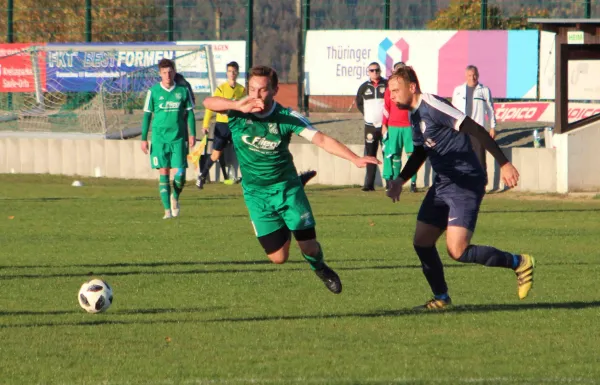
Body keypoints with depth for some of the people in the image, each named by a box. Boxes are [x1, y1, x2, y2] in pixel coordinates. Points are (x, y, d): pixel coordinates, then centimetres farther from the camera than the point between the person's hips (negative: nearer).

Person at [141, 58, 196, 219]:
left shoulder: (182, 91, 4)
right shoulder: (153, 91, 2)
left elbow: (189, 113, 11)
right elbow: (147, 115, 6)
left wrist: (192, 134, 4)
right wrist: (144, 138, 2)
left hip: (178, 138, 1)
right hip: (159, 138, 0)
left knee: (180, 173, -6)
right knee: (163, 172, -4)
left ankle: (175, 197, 24)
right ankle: (167, 209, 2)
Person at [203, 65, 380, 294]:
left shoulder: (287, 117, -14)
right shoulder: (238, 113, -13)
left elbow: (321, 140, -17)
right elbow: (208, 103, -31)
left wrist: (355, 159, -29)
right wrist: (239, 106, -50)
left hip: (287, 187, 0)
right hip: (256, 194, 0)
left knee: (310, 248, -5)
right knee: (278, 257, -4)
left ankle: (320, 268, 32)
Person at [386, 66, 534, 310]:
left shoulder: (432, 106, -18)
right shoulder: (414, 115, 12)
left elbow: (476, 130, -21)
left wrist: (504, 164, -24)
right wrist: (400, 180, 14)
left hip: (466, 184, -9)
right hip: (442, 183, 9)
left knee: (457, 251, -15)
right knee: (422, 242, 7)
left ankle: (519, 263, 1)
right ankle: (441, 298, 22)